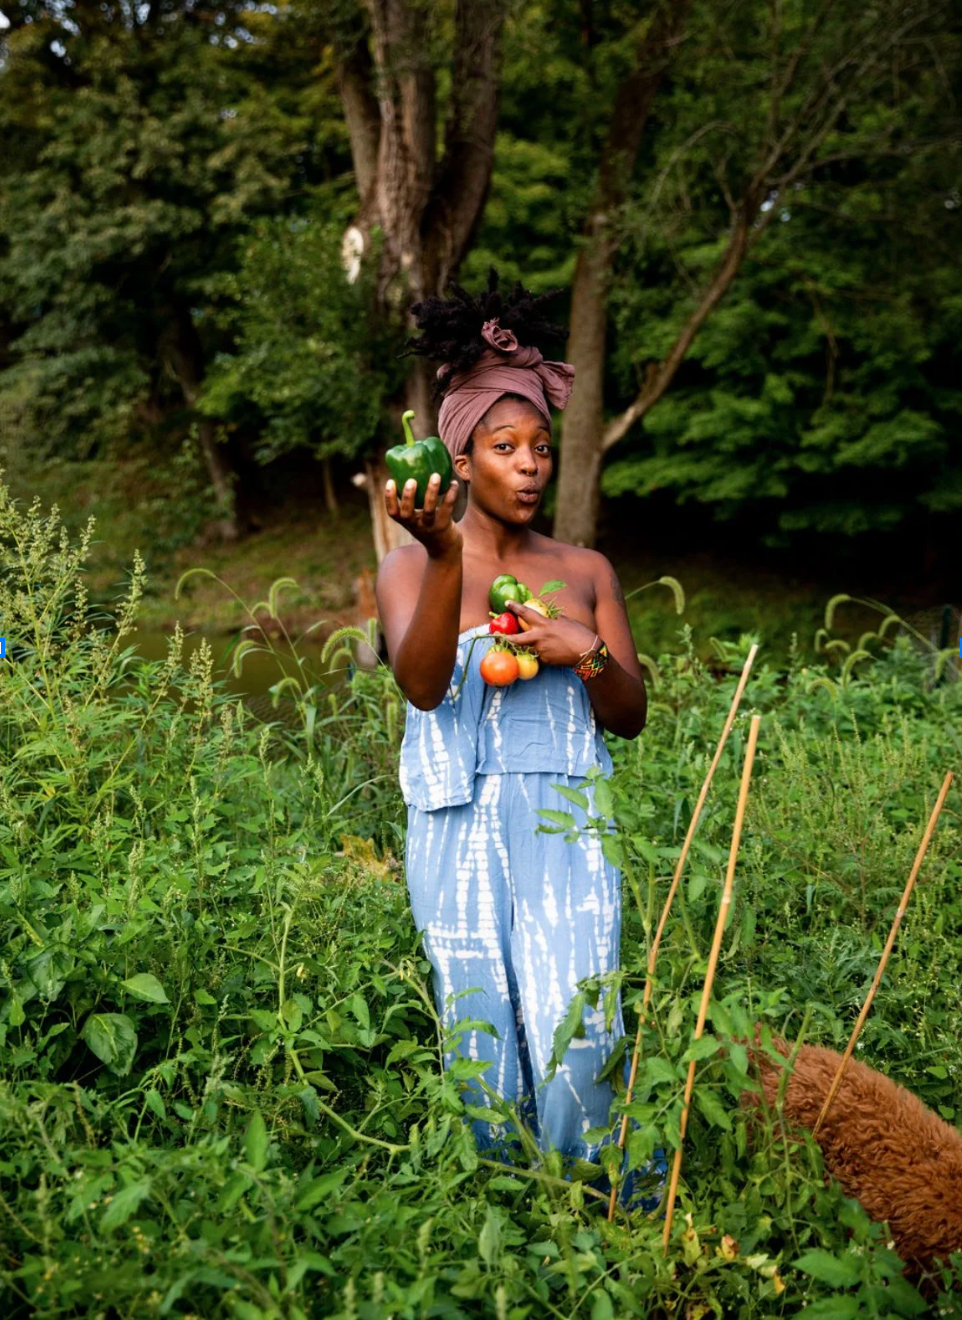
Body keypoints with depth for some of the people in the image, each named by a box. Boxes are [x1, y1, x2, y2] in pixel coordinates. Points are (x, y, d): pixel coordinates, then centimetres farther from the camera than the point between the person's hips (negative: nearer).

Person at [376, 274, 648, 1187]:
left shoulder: (585, 570, 12)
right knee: (482, 1042, -1)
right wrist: (446, 558, -28)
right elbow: (421, 684, -15)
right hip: (458, 828, -1)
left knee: (573, 1037, -10)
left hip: (565, 821, 1)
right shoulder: (411, 566, 4)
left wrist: (587, 653, -8)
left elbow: (632, 717, 12)